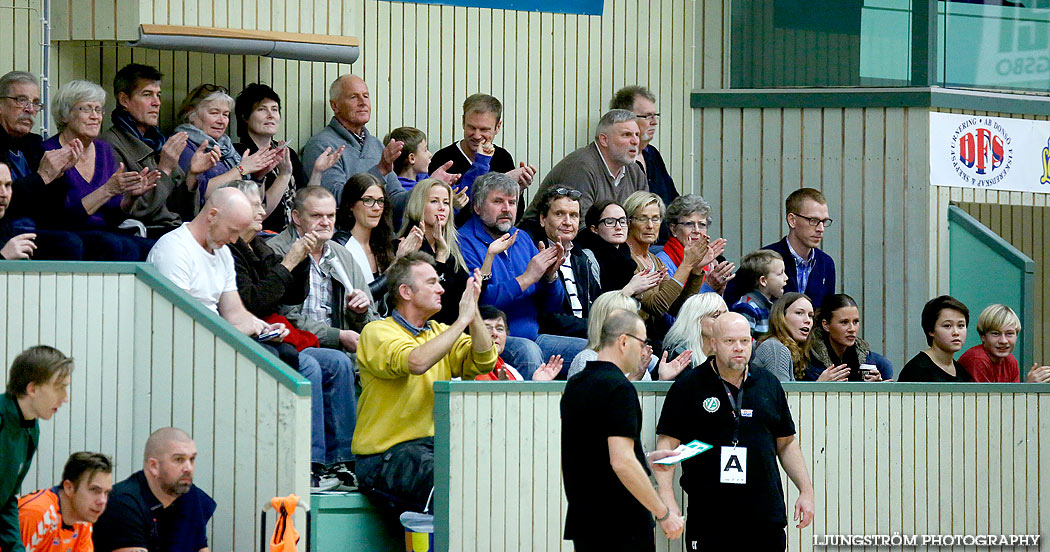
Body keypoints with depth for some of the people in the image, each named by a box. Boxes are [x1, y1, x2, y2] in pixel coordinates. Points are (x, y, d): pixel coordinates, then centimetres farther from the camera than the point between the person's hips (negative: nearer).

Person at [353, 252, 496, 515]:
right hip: (386, 453, -7)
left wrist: (473, 313, -8)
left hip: (434, 444, 7)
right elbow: (416, 362, -24)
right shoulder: (377, 333, -4)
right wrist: (462, 321, -17)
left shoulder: (440, 332, 18)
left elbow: (483, 362, 3)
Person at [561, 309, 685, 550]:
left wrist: (647, 461, 24)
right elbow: (621, 462, -22)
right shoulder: (619, 388, -14)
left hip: (581, 520, 8)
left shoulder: (574, 385, 13)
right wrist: (664, 513, -16)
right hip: (623, 526, -8)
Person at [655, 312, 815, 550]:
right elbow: (667, 443, -4)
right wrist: (666, 496, -14)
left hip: (767, 515, 3)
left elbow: (787, 443, 19)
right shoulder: (688, 386, 0)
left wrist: (806, 491, 12)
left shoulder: (769, 385, 13)